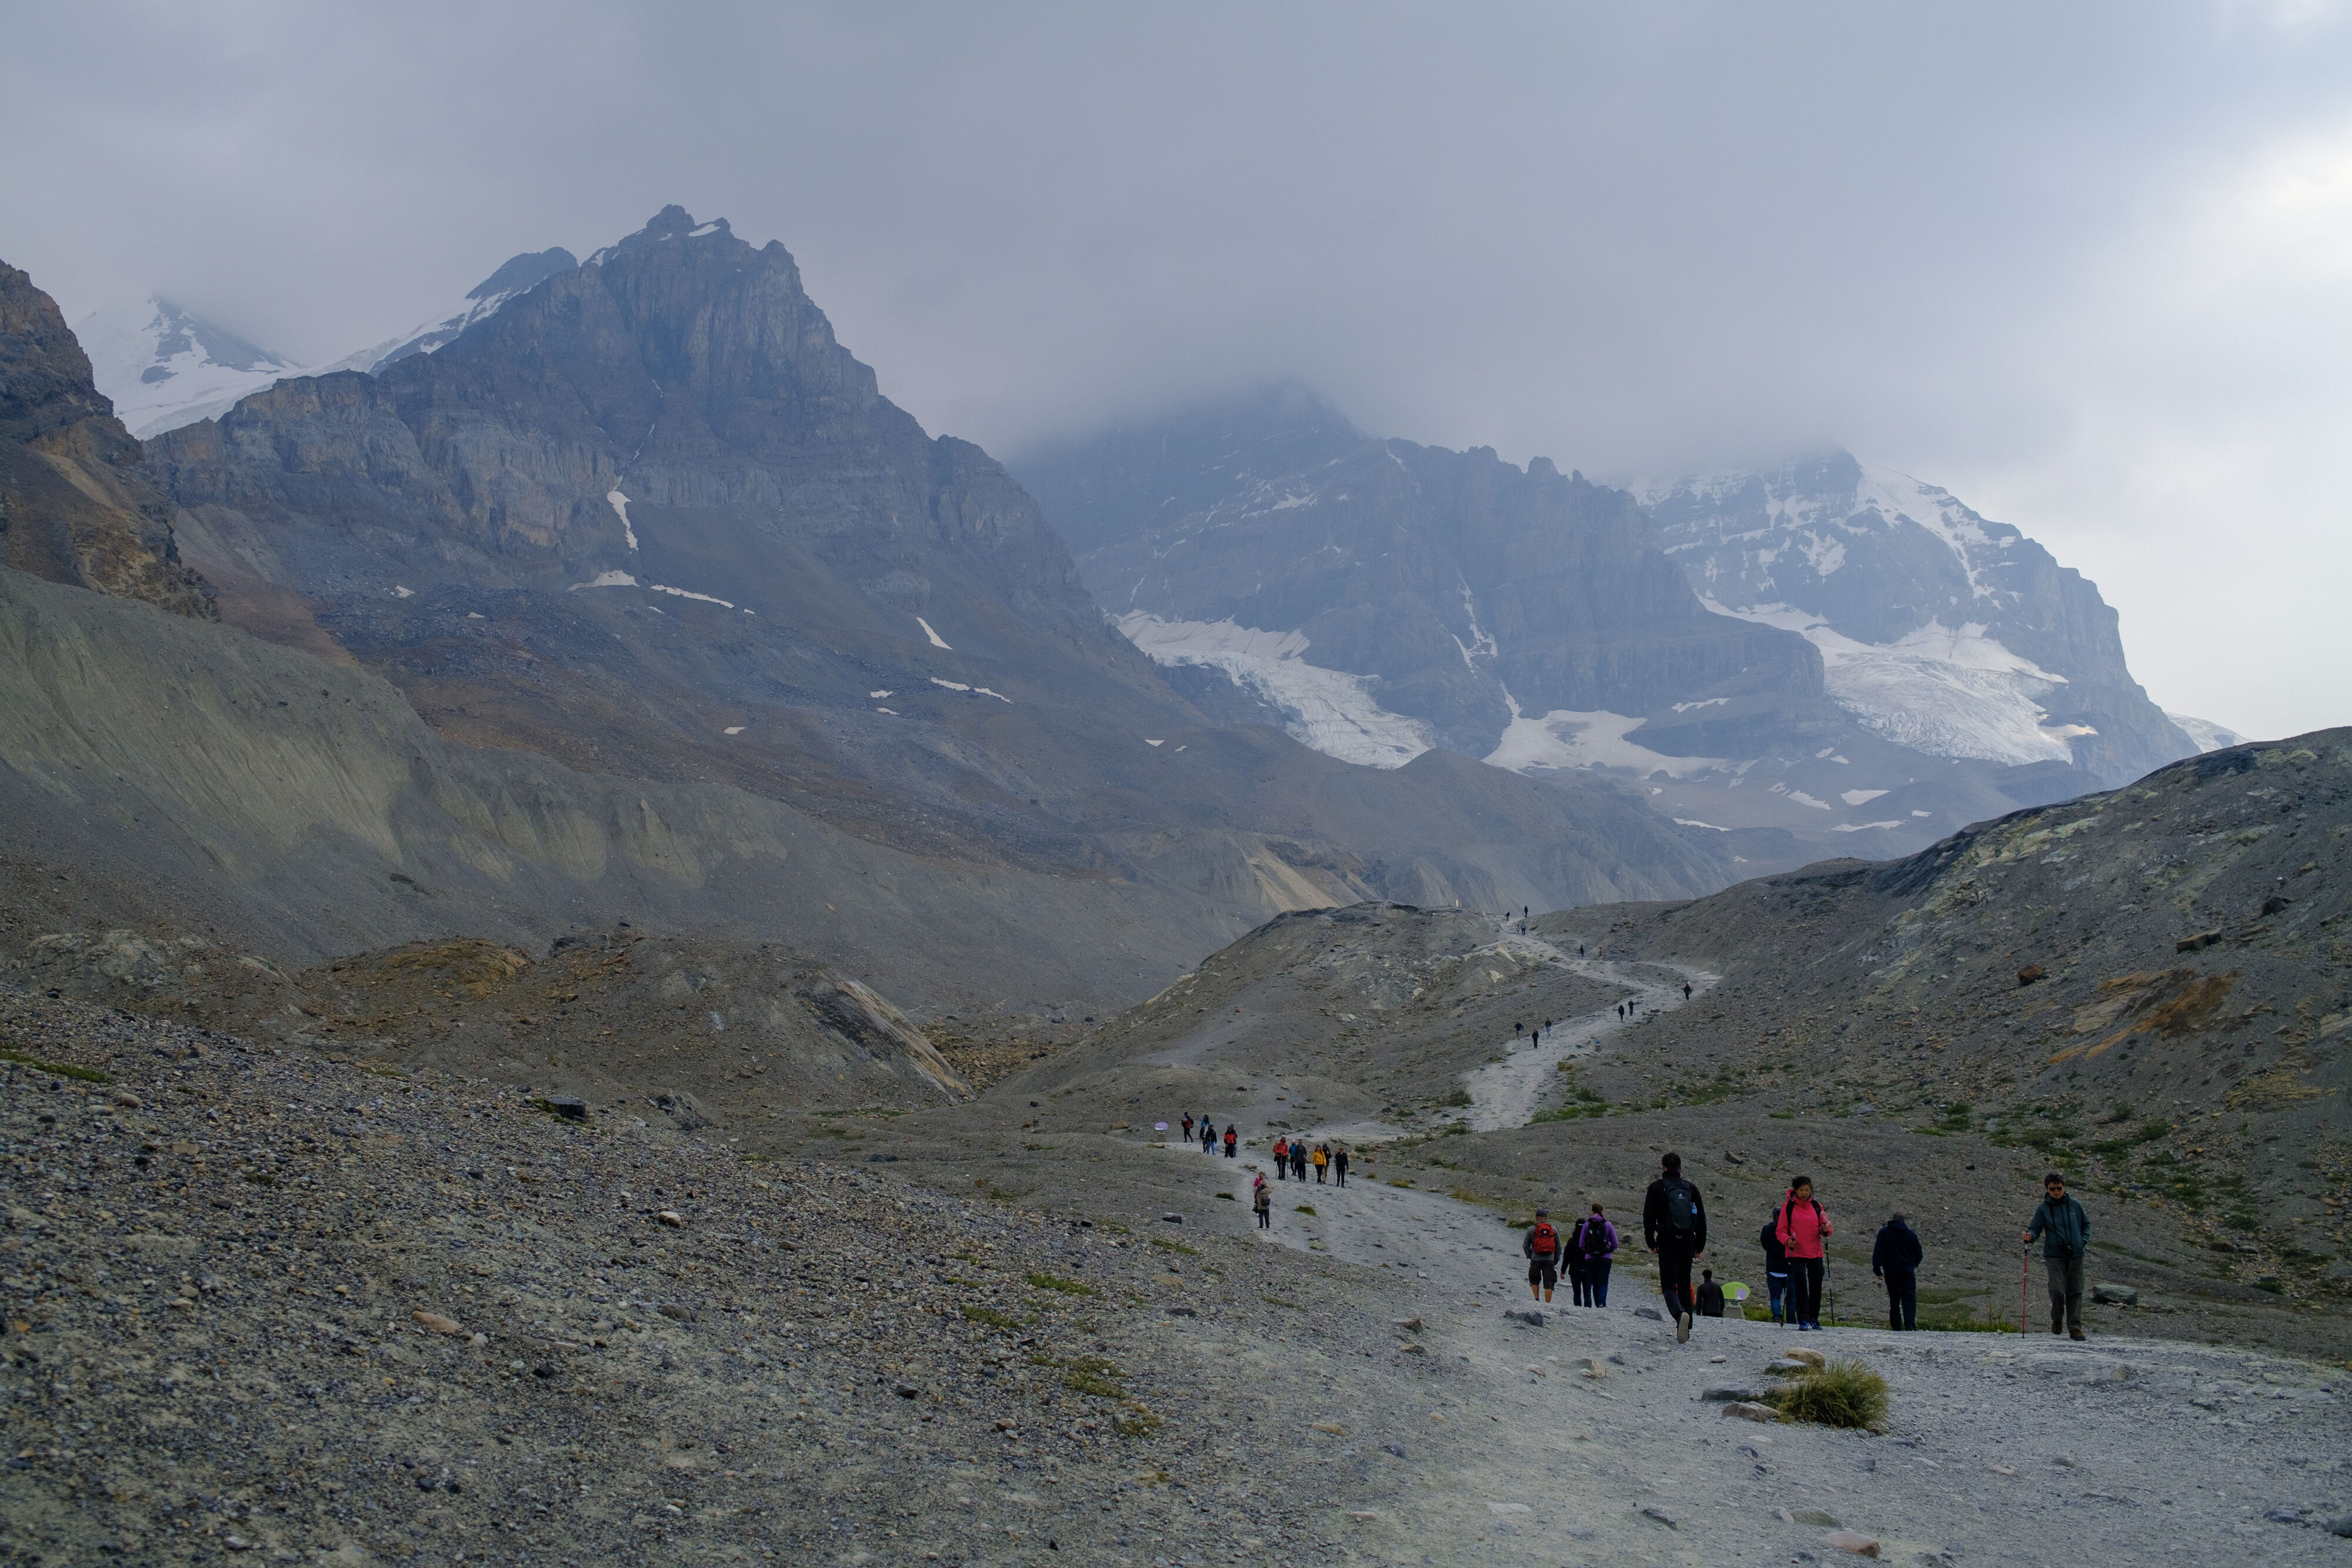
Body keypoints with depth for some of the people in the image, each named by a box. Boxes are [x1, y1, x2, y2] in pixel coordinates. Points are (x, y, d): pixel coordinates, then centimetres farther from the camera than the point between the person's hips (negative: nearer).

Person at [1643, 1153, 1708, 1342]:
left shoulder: (1656, 1188, -1)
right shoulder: (1691, 1188, 8)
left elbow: (1648, 1217, -3)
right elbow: (1701, 1218, 10)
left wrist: (1651, 1242, 5)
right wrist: (1700, 1246, 15)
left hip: (1667, 1241, -3)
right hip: (1687, 1242, 3)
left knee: (1669, 1285, -5)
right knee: (1685, 1284, 14)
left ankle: (1680, 1314, -34)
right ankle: (1686, 1329, 15)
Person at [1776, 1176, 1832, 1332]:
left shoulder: (1816, 1206, 8)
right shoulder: (1788, 1206, 0)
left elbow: (1824, 1228, 13)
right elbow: (1780, 1230, 1)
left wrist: (1826, 1230, -11)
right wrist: (1787, 1240, -19)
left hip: (1816, 1253, 3)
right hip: (1797, 1253, -3)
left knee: (1816, 1287, 6)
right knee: (1800, 1287, -9)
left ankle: (1814, 1319, 20)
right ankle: (1803, 1320, -7)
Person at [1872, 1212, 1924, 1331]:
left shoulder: (1883, 1232, 3)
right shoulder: (1911, 1234, 4)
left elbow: (1877, 1252, -3)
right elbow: (1919, 1253, 10)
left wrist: (1877, 1270, -1)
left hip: (1891, 1272, 1)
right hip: (1908, 1272, -1)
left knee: (1894, 1300, 9)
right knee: (1909, 1299, -4)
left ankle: (1896, 1326, 11)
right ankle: (1910, 1323, -23)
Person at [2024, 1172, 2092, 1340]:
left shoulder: (2074, 1205, 5)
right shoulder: (2044, 1209, 0)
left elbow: (2086, 1223, 18)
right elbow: (2036, 1228, 0)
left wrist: (2084, 1240, 5)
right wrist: (2030, 1236, -21)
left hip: (2075, 1254, 2)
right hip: (2054, 1255, -2)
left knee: (2075, 1291, 3)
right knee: (2057, 1289, -14)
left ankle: (2075, 1328, 9)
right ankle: (2057, 1319, 12)